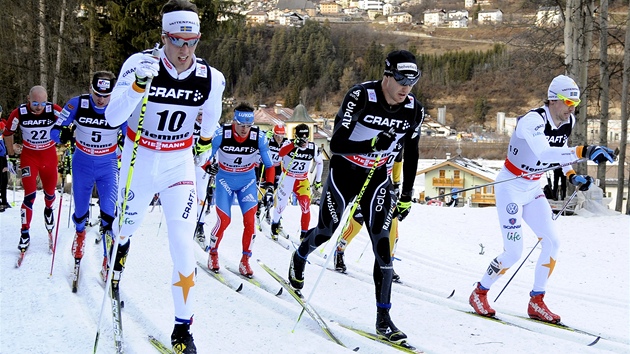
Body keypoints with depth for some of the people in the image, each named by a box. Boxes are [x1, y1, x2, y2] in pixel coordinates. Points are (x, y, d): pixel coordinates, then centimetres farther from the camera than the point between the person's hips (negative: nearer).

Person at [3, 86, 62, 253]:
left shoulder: (55, 111, -21)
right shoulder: (19, 113, -20)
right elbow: (8, 133, -2)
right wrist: (11, 155, 3)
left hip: (49, 155, 1)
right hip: (29, 156, -1)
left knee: (50, 193, 16)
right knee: (30, 195, -13)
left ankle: (48, 209, 51)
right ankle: (25, 234, -3)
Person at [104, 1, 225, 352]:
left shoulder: (211, 79, -14)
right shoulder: (140, 63, -22)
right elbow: (113, 118, -29)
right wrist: (139, 84, -43)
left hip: (179, 163, 0)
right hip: (139, 159, 0)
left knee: (184, 244, -10)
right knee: (130, 223, 22)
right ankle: (121, 244, 63)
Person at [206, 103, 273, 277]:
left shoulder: (259, 137, -17)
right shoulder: (221, 135, -23)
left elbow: (268, 164, -4)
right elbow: (207, 157, -7)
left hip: (248, 180, 2)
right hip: (225, 179, -2)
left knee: (250, 220, -12)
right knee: (224, 220, -9)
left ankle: (245, 260, 3)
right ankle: (213, 253, 17)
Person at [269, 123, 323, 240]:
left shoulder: (313, 148, -10)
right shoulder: (290, 143, -18)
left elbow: (319, 162, 8)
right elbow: (281, 153, -41)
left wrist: (318, 180, 10)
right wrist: (294, 144, -53)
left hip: (302, 180, 1)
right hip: (287, 178, -1)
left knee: (305, 205, -16)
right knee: (281, 204, 10)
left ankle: (304, 233, -5)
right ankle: (275, 223, 39)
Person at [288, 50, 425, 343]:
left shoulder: (414, 111, -11)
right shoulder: (361, 97, -25)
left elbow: (411, 153, 5)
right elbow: (336, 144, -28)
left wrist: (407, 196, 7)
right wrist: (371, 144, -42)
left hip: (377, 179, 3)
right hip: (344, 173, -2)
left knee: (382, 245, -9)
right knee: (326, 232, 14)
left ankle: (383, 318, -5)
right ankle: (299, 258, 51)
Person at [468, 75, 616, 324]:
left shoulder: (568, 121, -4)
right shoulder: (532, 121, -29)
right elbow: (544, 153, -48)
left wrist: (572, 175, 1)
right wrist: (583, 151, -56)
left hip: (532, 189, 8)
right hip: (510, 187, -8)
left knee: (552, 242, -3)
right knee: (514, 251, -9)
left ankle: (536, 302, 9)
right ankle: (479, 293, 14)